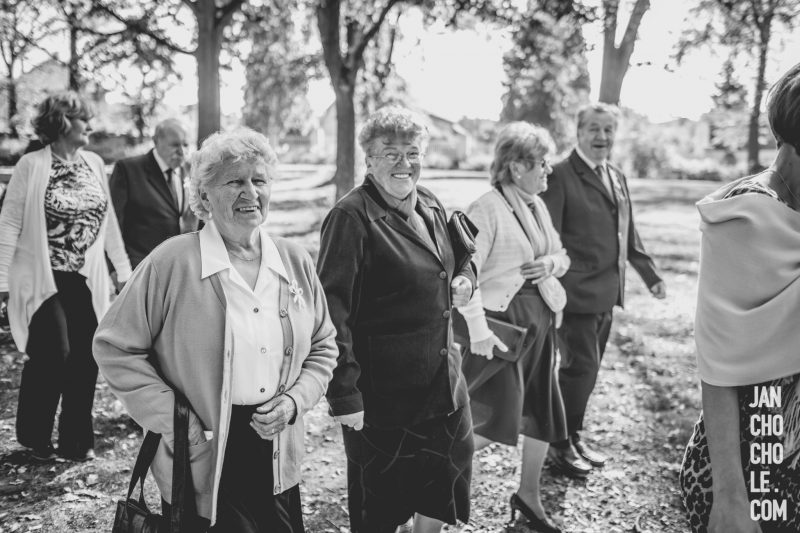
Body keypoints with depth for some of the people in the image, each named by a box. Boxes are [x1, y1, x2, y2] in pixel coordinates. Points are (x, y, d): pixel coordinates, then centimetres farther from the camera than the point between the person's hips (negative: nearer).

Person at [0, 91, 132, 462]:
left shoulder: (94, 164, 8)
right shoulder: (31, 166, -7)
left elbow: (108, 220, 13)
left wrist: (123, 269, 11)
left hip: (87, 281, 5)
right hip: (44, 280, -5)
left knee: (86, 359, 3)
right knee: (54, 354, -7)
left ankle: (76, 441, 19)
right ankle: (35, 438, 16)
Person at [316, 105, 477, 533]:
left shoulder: (430, 205, 7)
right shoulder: (352, 217, -18)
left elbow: (455, 260, 25)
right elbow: (332, 310, -21)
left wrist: (465, 278, 1)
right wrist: (344, 394, -23)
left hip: (442, 380, 7)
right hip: (382, 390, -7)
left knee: (446, 479, 21)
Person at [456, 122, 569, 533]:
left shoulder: (537, 206, 10)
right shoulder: (487, 210, -16)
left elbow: (562, 254, 22)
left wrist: (553, 262, -2)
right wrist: (478, 330, -26)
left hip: (539, 318, 8)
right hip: (501, 321, -8)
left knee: (542, 411, 14)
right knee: (497, 418, -7)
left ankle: (529, 495, 33)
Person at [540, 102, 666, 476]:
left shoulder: (617, 178, 15)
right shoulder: (561, 176, -11)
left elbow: (628, 234, 21)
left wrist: (650, 274, 20)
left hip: (607, 292, 8)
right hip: (576, 291, -8)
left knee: (588, 368, 15)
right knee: (580, 366, -3)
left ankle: (574, 437, 30)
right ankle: (560, 445, 14)